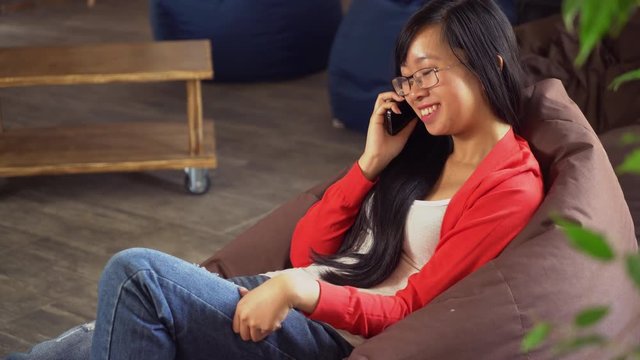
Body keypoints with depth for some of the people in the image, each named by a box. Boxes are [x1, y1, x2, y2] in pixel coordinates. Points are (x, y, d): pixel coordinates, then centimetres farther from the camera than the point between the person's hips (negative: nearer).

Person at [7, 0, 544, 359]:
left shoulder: (511, 186, -7)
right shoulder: (425, 148, 15)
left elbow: (408, 310, -11)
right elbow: (305, 247, 11)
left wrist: (298, 288, -23)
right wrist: (373, 162, 0)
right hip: (292, 302, 7)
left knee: (137, 272, -21)